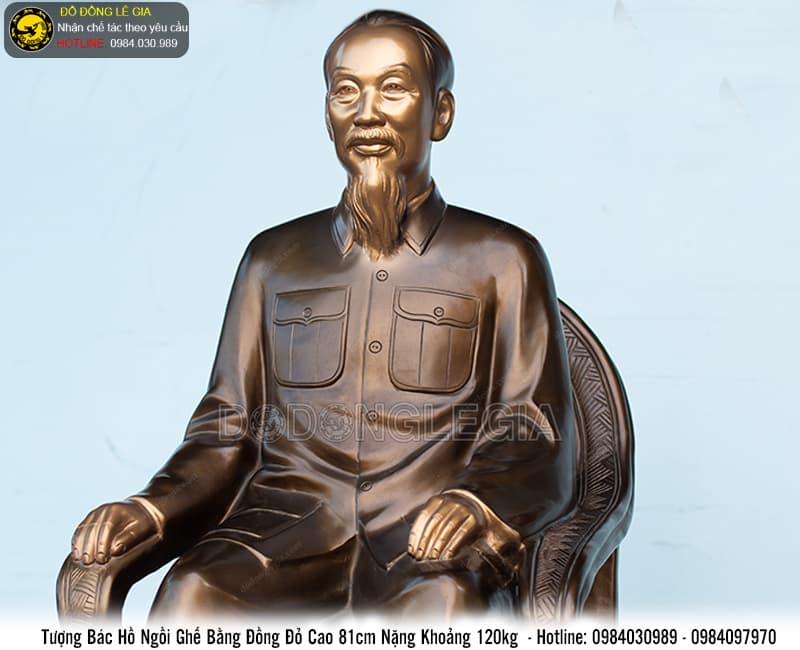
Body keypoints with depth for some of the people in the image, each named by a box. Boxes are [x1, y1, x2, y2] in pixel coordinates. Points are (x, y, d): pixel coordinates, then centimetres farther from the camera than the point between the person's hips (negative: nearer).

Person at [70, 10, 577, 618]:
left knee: (445, 608, -35)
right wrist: (153, 507, -4)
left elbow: (534, 440, 4)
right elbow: (228, 429, 15)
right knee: (190, 598, -28)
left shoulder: (503, 259, 10)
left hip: (429, 543, -1)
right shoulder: (275, 258, 17)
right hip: (286, 527, 2)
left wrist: (475, 502, -18)